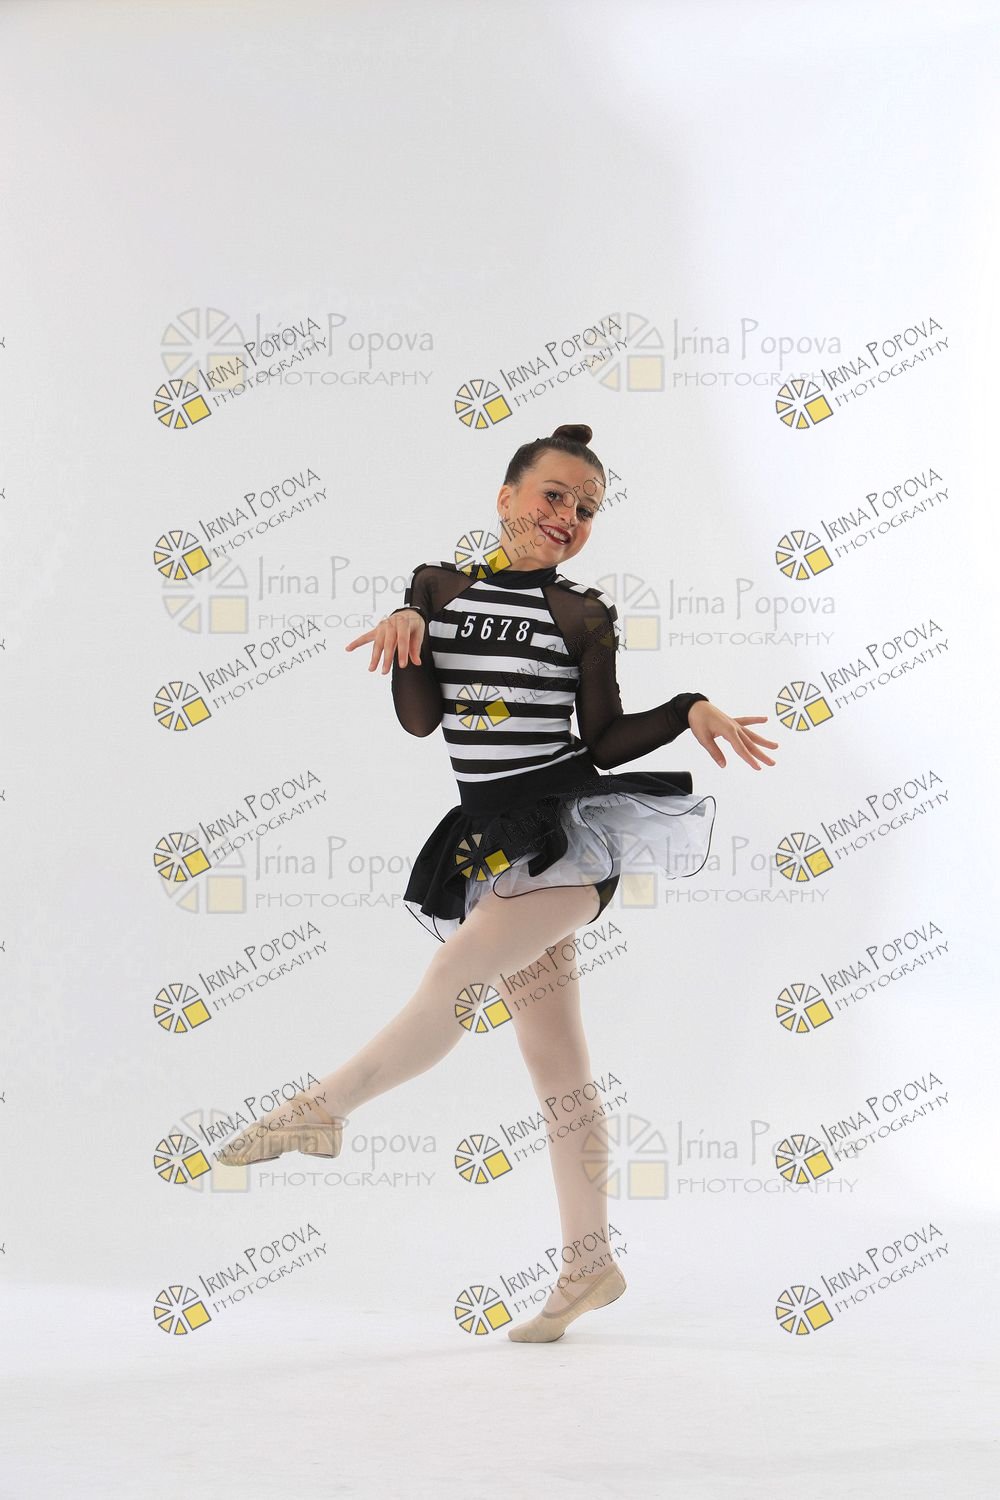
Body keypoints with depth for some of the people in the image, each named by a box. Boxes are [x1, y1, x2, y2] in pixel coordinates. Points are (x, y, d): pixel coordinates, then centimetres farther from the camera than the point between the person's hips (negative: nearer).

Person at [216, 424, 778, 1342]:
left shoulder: (583, 614, 1)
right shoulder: (440, 586, 8)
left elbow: (603, 743, 2)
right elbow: (419, 719, 1)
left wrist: (690, 712, -10)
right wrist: (407, 624, -13)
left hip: (572, 826, -4)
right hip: (494, 842, 4)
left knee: (458, 976, -25)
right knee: (558, 1064, 7)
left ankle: (322, 1109, -7)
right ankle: (589, 1265, 14)